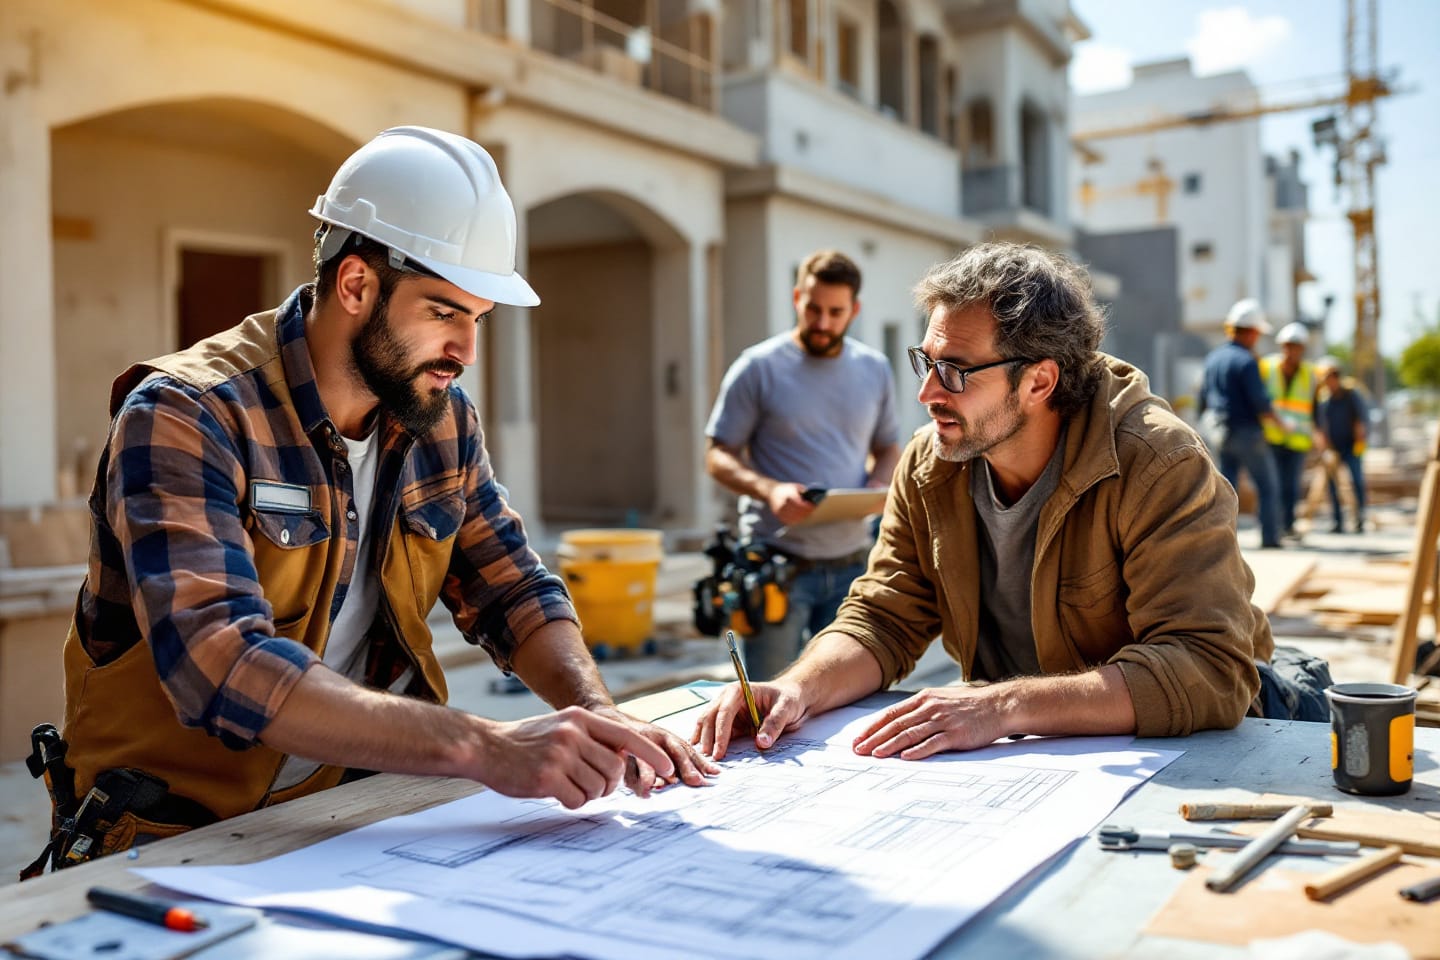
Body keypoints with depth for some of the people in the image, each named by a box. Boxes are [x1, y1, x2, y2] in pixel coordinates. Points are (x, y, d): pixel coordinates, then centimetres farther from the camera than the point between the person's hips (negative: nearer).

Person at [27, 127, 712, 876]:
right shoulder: (187, 417, -17)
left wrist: (597, 715, -13)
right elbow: (221, 665, -30)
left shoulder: (443, 422, 3)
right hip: (179, 833, -5)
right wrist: (483, 747, -39)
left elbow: (513, 590, 7)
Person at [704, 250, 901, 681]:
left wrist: (878, 487, -4)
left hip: (851, 564, 4)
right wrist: (769, 489, -22)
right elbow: (718, 456, -3)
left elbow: (888, 448, 19)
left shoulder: (875, 370, 9)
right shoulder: (758, 368, -4)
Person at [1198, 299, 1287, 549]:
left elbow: (1204, 397, 15)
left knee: (1226, 485, 9)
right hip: (1247, 432, -7)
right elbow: (1260, 402, -16)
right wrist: (1278, 425, -1)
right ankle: (1269, 537, 7)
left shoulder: (1213, 358, 8)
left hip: (1221, 433, 7)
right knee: (1267, 486, 6)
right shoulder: (1246, 361, -15)